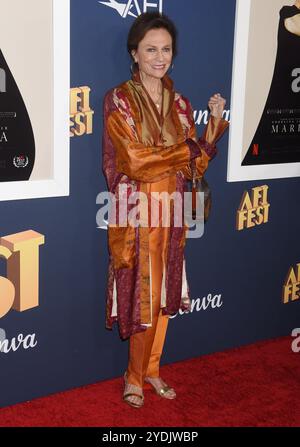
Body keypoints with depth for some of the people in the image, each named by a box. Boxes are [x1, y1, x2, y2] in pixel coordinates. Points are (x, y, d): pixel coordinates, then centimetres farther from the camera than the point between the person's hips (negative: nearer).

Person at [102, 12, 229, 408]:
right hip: (135, 215, -5)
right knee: (142, 297, 3)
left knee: (163, 295, 13)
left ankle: (149, 371, 31)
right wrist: (188, 147, -10)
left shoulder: (180, 104, 8)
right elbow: (136, 160, -18)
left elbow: (195, 165, 4)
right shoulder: (118, 100, -9)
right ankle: (137, 375, 23)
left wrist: (215, 122, -6)